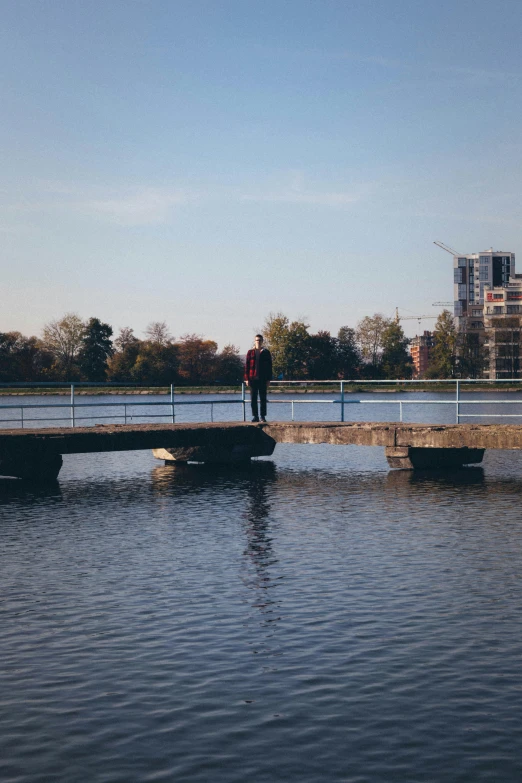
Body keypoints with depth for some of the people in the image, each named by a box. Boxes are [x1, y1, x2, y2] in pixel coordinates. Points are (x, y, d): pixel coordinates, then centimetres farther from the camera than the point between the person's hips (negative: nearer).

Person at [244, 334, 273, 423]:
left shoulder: (266, 352, 5)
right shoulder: (250, 352, 6)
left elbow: (269, 366, 5)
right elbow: (246, 365, 5)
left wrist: (268, 379, -1)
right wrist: (247, 378, -2)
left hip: (263, 379, 0)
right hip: (252, 379, 1)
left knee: (263, 398, 2)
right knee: (253, 399, 1)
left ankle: (263, 416, 6)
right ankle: (255, 416, 6)